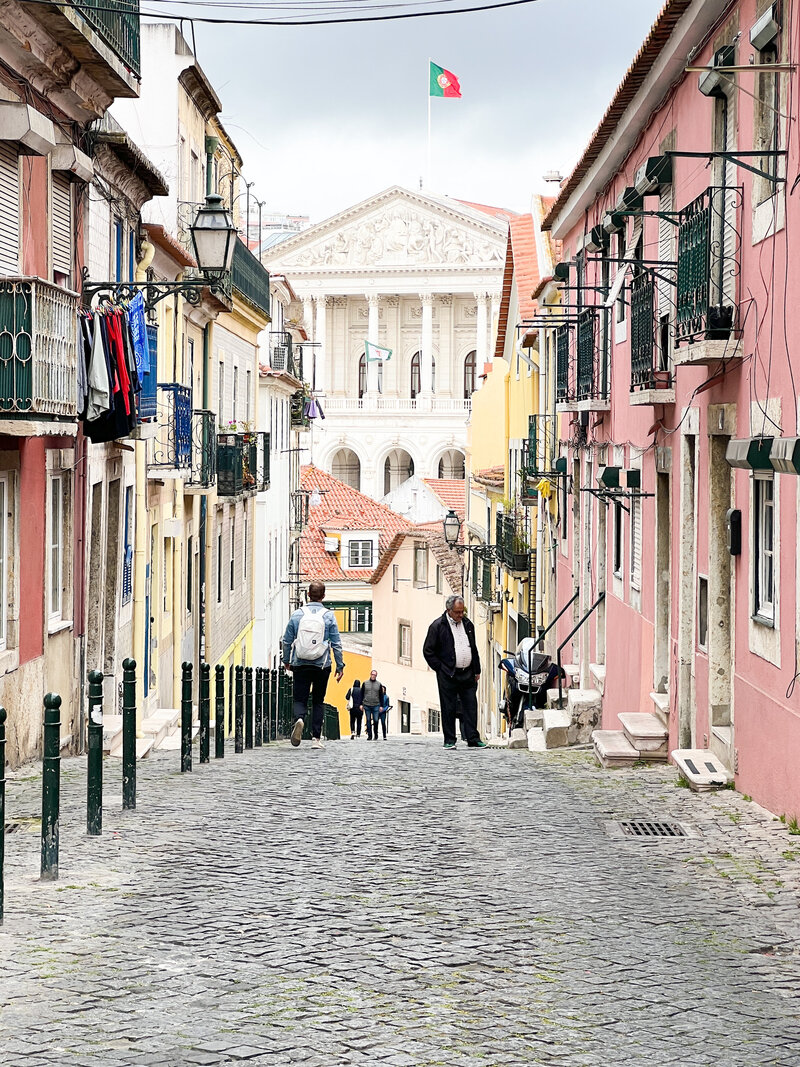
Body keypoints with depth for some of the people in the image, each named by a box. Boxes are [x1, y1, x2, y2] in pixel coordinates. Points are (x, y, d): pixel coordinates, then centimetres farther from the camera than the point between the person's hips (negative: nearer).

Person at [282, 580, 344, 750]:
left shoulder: (297, 614, 0)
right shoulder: (329, 616, -2)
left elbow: (287, 641, 7)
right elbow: (336, 644, -1)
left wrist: (286, 660, 22)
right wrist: (340, 666, 7)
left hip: (300, 664, 0)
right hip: (321, 666, 0)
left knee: (300, 698, 5)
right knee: (318, 701, 11)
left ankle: (299, 718, -27)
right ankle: (316, 738, 7)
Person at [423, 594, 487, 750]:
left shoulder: (467, 624, 11)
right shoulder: (437, 626, -5)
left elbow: (474, 649, 19)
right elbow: (428, 651, -3)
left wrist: (477, 671, 16)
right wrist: (440, 668, -6)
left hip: (467, 674, 4)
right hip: (448, 675, -4)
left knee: (471, 706, 2)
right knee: (448, 708, 0)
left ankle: (473, 739, 6)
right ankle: (449, 741, 7)